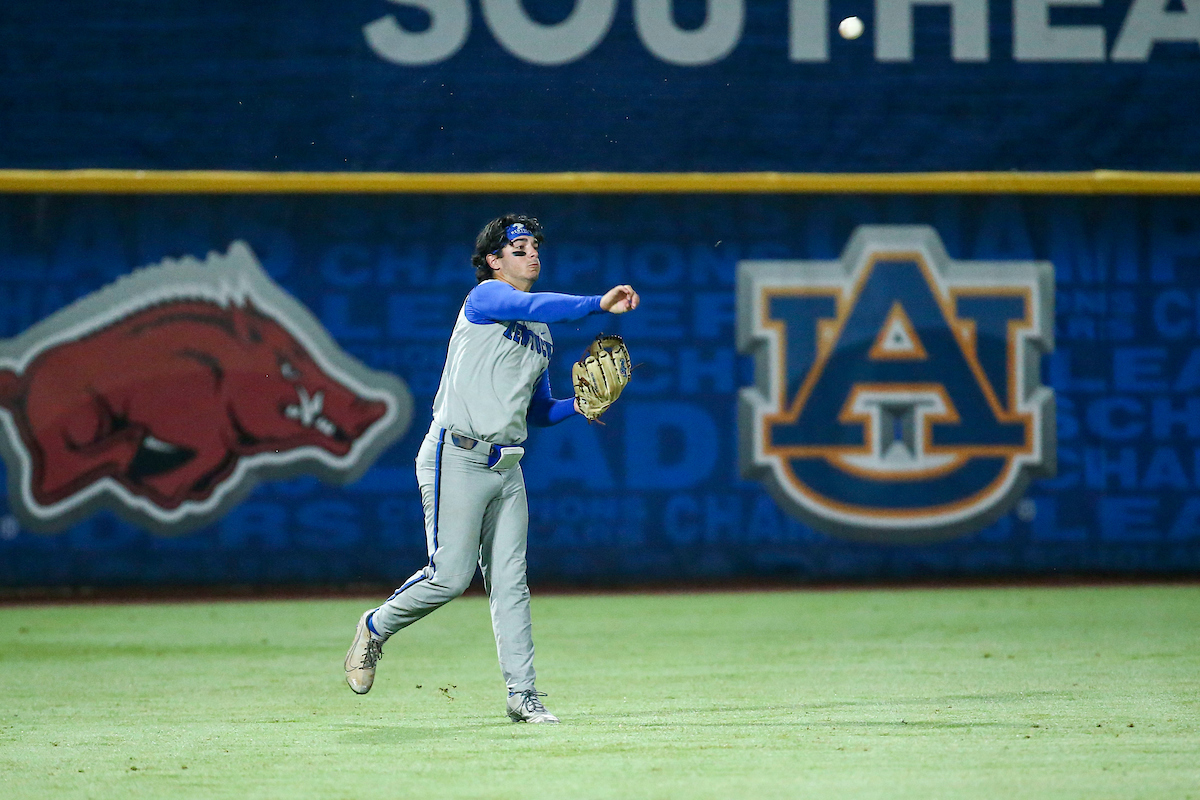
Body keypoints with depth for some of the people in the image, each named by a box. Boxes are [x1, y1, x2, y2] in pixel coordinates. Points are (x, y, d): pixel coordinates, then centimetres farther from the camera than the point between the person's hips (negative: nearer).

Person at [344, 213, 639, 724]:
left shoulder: (542, 333, 20)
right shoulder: (486, 297, -4)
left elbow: (539, 412, 24)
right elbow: (533, 305, -26)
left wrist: (577, 407, 4)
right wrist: (599, 303, -35)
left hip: (507, 466, 7)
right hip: (457, 458, -7)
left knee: (509, 582, 2)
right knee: (451, 575, -9)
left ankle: (522, 694, 0)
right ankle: (375, 628, 16)